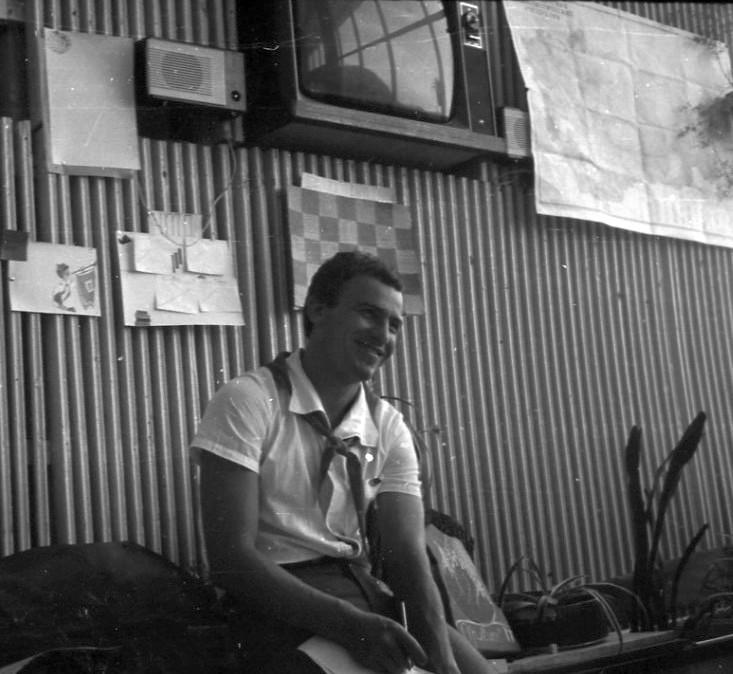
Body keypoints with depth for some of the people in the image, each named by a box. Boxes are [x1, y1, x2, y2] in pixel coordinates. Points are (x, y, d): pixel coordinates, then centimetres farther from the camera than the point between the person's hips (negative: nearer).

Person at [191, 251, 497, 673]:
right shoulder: (248, 402, -11)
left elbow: (408, 555, -4)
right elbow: (230, 558, -17)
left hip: (362, 591, 5)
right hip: (277, 600, -5)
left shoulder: (390, 429, 5)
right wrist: (346, 623, -27)